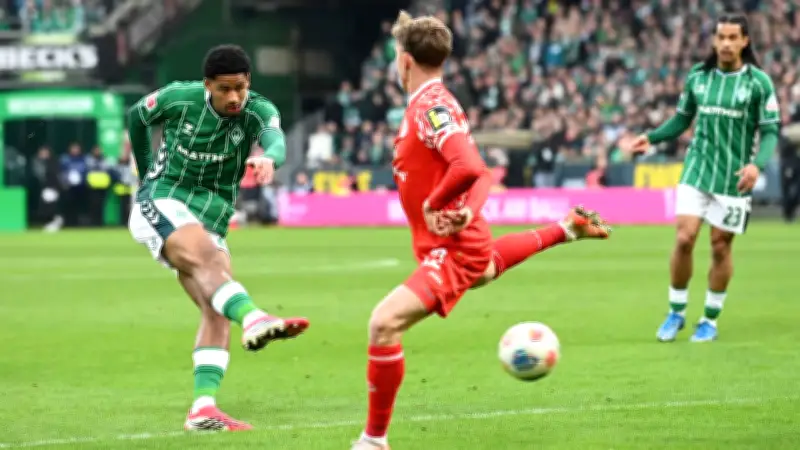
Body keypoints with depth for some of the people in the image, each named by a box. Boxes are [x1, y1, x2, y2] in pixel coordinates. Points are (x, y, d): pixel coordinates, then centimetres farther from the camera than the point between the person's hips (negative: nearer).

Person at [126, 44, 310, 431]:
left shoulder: (258, 111, -9)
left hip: (210, 220, 5)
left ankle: (203, 407, -14)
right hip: (161, 204, -4)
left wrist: (268, 159, -56)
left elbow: (278, 142, -32)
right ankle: (253, 319, -60)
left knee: (217, 312, -9)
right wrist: (146, 172, 20)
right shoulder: (179, 98, -9)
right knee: (208, 258, -33)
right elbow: (136, 116, 12)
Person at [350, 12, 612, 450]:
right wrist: (467, 213, -9)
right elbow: (482, 175, 8)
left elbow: (468, 168, -39)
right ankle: (568, 228, 59)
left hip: (453, 249, -11)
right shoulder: (431, 103, 5)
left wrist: (432, 204, -24)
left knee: (384, 324, -25)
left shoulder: (430, 108, -23)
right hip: (465, 240, 11)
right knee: (485, 267, 48)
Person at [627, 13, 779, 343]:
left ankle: (710, 320, 18)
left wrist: (758, 164, -22)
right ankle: (676, 312, 8)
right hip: (697, 171, 2)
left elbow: (770, 130, -5)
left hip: (733, 177, -2)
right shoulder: (697, 76, 2)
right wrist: (652, 137, -2)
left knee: (720, 247, 4)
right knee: (684, 239, -8)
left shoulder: (758, 82, -6)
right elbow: (683, 118, 14)